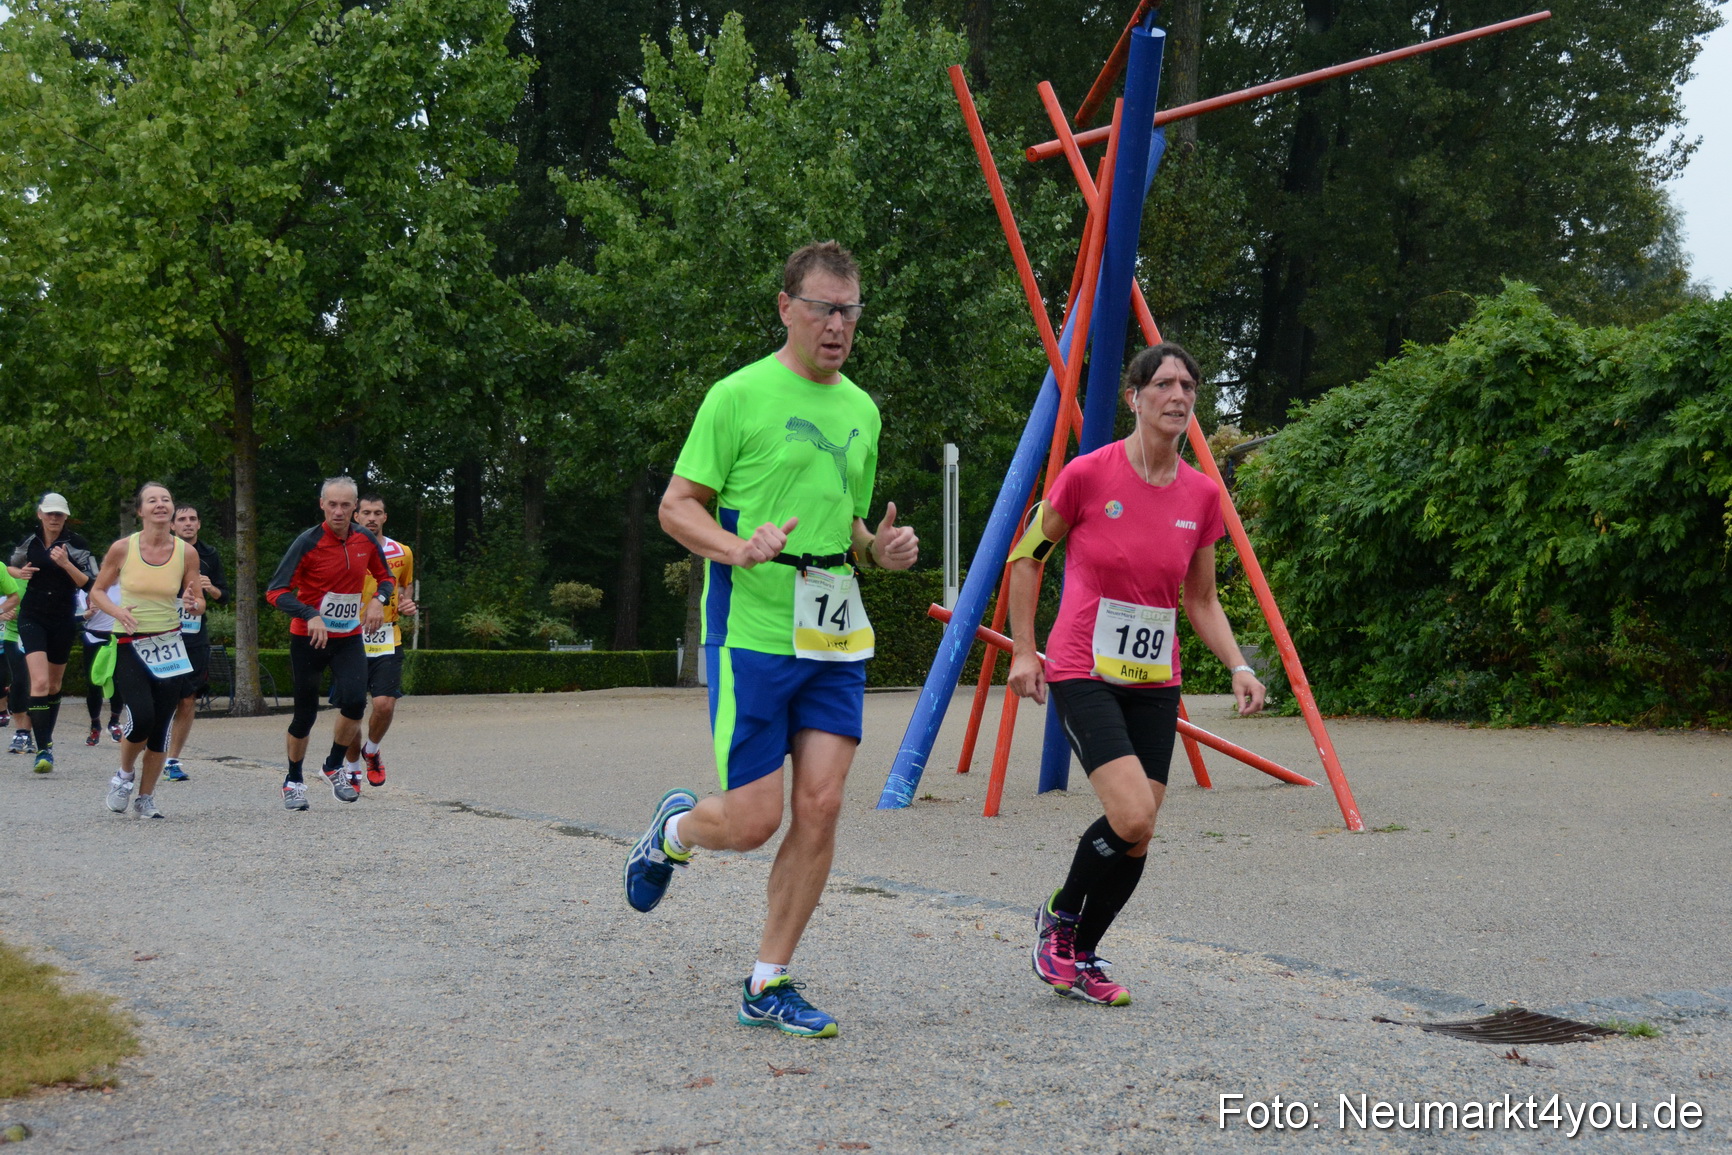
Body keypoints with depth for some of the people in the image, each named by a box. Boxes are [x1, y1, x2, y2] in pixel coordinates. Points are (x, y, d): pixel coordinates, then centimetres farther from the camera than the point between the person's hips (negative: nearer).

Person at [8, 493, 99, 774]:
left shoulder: (75, 545, -3)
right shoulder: (28, 542, 4)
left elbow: (90, 584, -9)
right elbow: (10, 567, 22)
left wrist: (66, 564, -22)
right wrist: (20, 573, -1)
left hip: (63, 621, 0)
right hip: (32, 618, 0)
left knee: (54, 684, 14)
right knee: (40, 681, -17)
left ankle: (47, 738, 33)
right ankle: (43, 749, -19)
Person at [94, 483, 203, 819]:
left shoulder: (187, 552, 0)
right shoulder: (122, 548, -5)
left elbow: (199, 603, 8)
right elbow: (97, 592, 6)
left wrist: (192, 604, -15)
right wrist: (117, 610, -15)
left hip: (169, 647, 2)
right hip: (129, 645, -2)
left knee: (161, 727, 2)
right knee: (141, 718, -18)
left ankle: (146, 797, 19)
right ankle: (124, 775, 11)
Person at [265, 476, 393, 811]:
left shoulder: (366, 541, -2)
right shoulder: (307, 543, -15)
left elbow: (385, 577, 15)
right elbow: (275, 591, -18)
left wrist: (378, 600, -8)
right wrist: (310, 616, -32)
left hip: (349, 638, 3)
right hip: (308, 638, -3)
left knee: (355, 700, -18)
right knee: (305, 713, 4)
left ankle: (335, 766, 6)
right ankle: (293, 781, 25)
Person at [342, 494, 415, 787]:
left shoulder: (402, 553, 7)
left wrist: (407, 606, 2)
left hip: (387, 643, 1)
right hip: (352, 642, -1)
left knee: (385, 704, -14)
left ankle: (371, 750, 17)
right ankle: (352, 767, 24)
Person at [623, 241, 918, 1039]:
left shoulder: (861, 410, 14)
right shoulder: (739, 396, -6)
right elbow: (676, 507, -5)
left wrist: (881, 549, 3)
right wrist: (740, 548, -24)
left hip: (835, 637, 6)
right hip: (751, 634, -6)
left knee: (820, 806, -3)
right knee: (752, 820, -5)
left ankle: (768, 985, 9)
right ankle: (673, 829, 31)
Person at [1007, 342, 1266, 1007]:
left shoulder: (1201, 496, 3)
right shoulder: (1088, 474, -10)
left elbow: (1201, 600, 13)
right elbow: (1026, 556, 2)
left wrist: (1238, 667, -1)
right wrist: (1024, 650, 0)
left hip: (1155, 682, 5)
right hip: (1083, 673, -5)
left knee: (1135, 838, 4)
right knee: (1133, 818, -20)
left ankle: (1079, 958, 25)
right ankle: (1059, 918, 7)